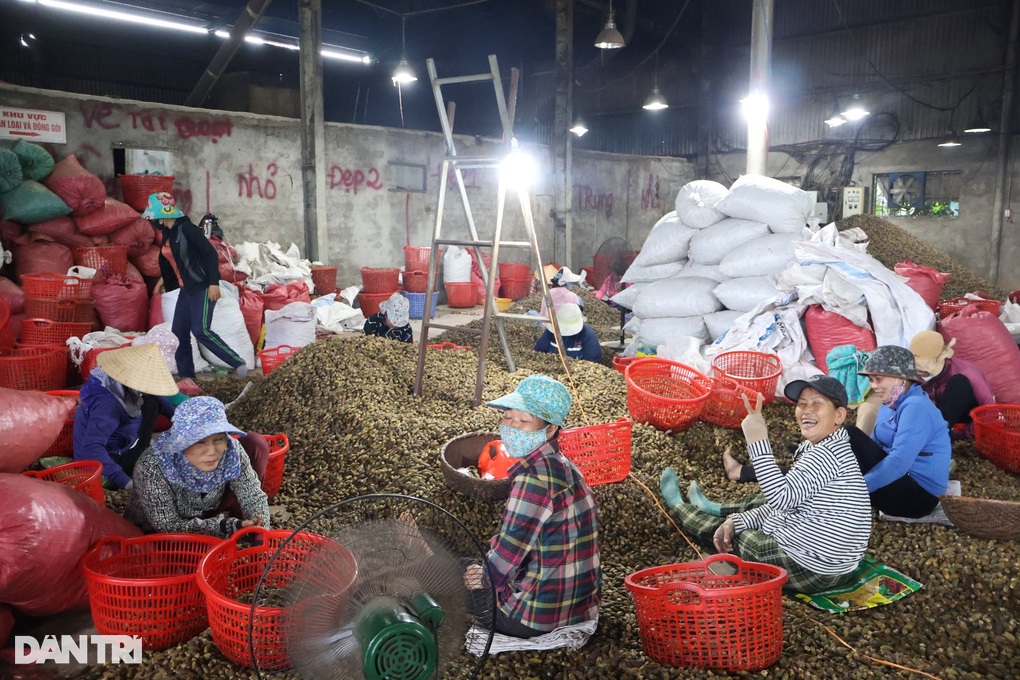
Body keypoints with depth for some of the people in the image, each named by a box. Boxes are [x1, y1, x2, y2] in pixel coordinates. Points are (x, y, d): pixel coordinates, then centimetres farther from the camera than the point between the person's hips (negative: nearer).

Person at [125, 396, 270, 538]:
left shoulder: (232, 451, -24)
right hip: (152, 536, -2)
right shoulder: (152, 467, -34)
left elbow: (253, 496, -16)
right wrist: (228, 526, -40)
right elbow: (168, 527, -30)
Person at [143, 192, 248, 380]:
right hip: (187, 290, 9)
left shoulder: (186, 228, -15)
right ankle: (186, 376, 16)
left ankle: (239, 364, -14)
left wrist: (213, 283, -23)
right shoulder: (167, 234, 10)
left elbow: (211, 253, -19)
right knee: (179, 334, 7)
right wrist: (165, 281, 32)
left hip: (202, 287, -9)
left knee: (201, 330, -19)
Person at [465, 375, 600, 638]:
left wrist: (482, 579, -2)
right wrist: (487, 570, 11)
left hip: (541, 614, -8)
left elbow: (509, 549, -20)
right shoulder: (561, 466, 4)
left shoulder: (534, 475, -25)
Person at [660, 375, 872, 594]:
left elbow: (781, 497, -38)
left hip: (810, 571, -9)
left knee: (724, 534, 14)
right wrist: (736, 521, 3)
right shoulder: (814, 448, 6)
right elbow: (786, 502, 12)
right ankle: (715, 510, 61)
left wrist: (758, 441, -40)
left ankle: (677, 505, 42)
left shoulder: (828, 454, -26)